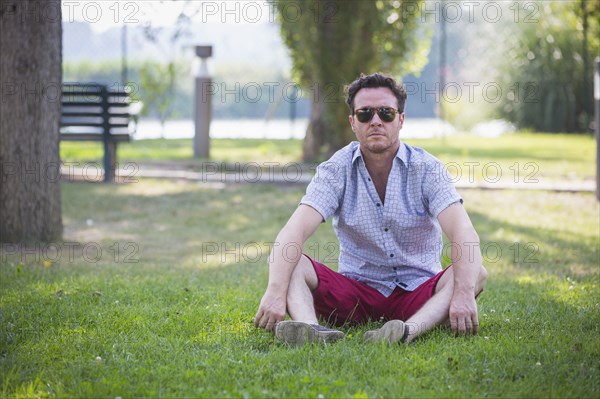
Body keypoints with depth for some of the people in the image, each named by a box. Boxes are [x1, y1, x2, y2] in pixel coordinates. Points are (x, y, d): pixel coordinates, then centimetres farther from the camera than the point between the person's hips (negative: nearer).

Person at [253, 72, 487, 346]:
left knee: (476, 273, -28)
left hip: (418, 294, -1)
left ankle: (409, 331, -53)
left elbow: (464, 233, -20)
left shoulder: (426, 169, -5)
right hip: (355, 292, 1)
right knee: (292, 264, -22)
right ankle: (309, 328, -52)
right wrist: (276, 291, -36)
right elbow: (295, 231, -18)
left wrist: (464, 294, -39)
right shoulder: (336, 170, -3)